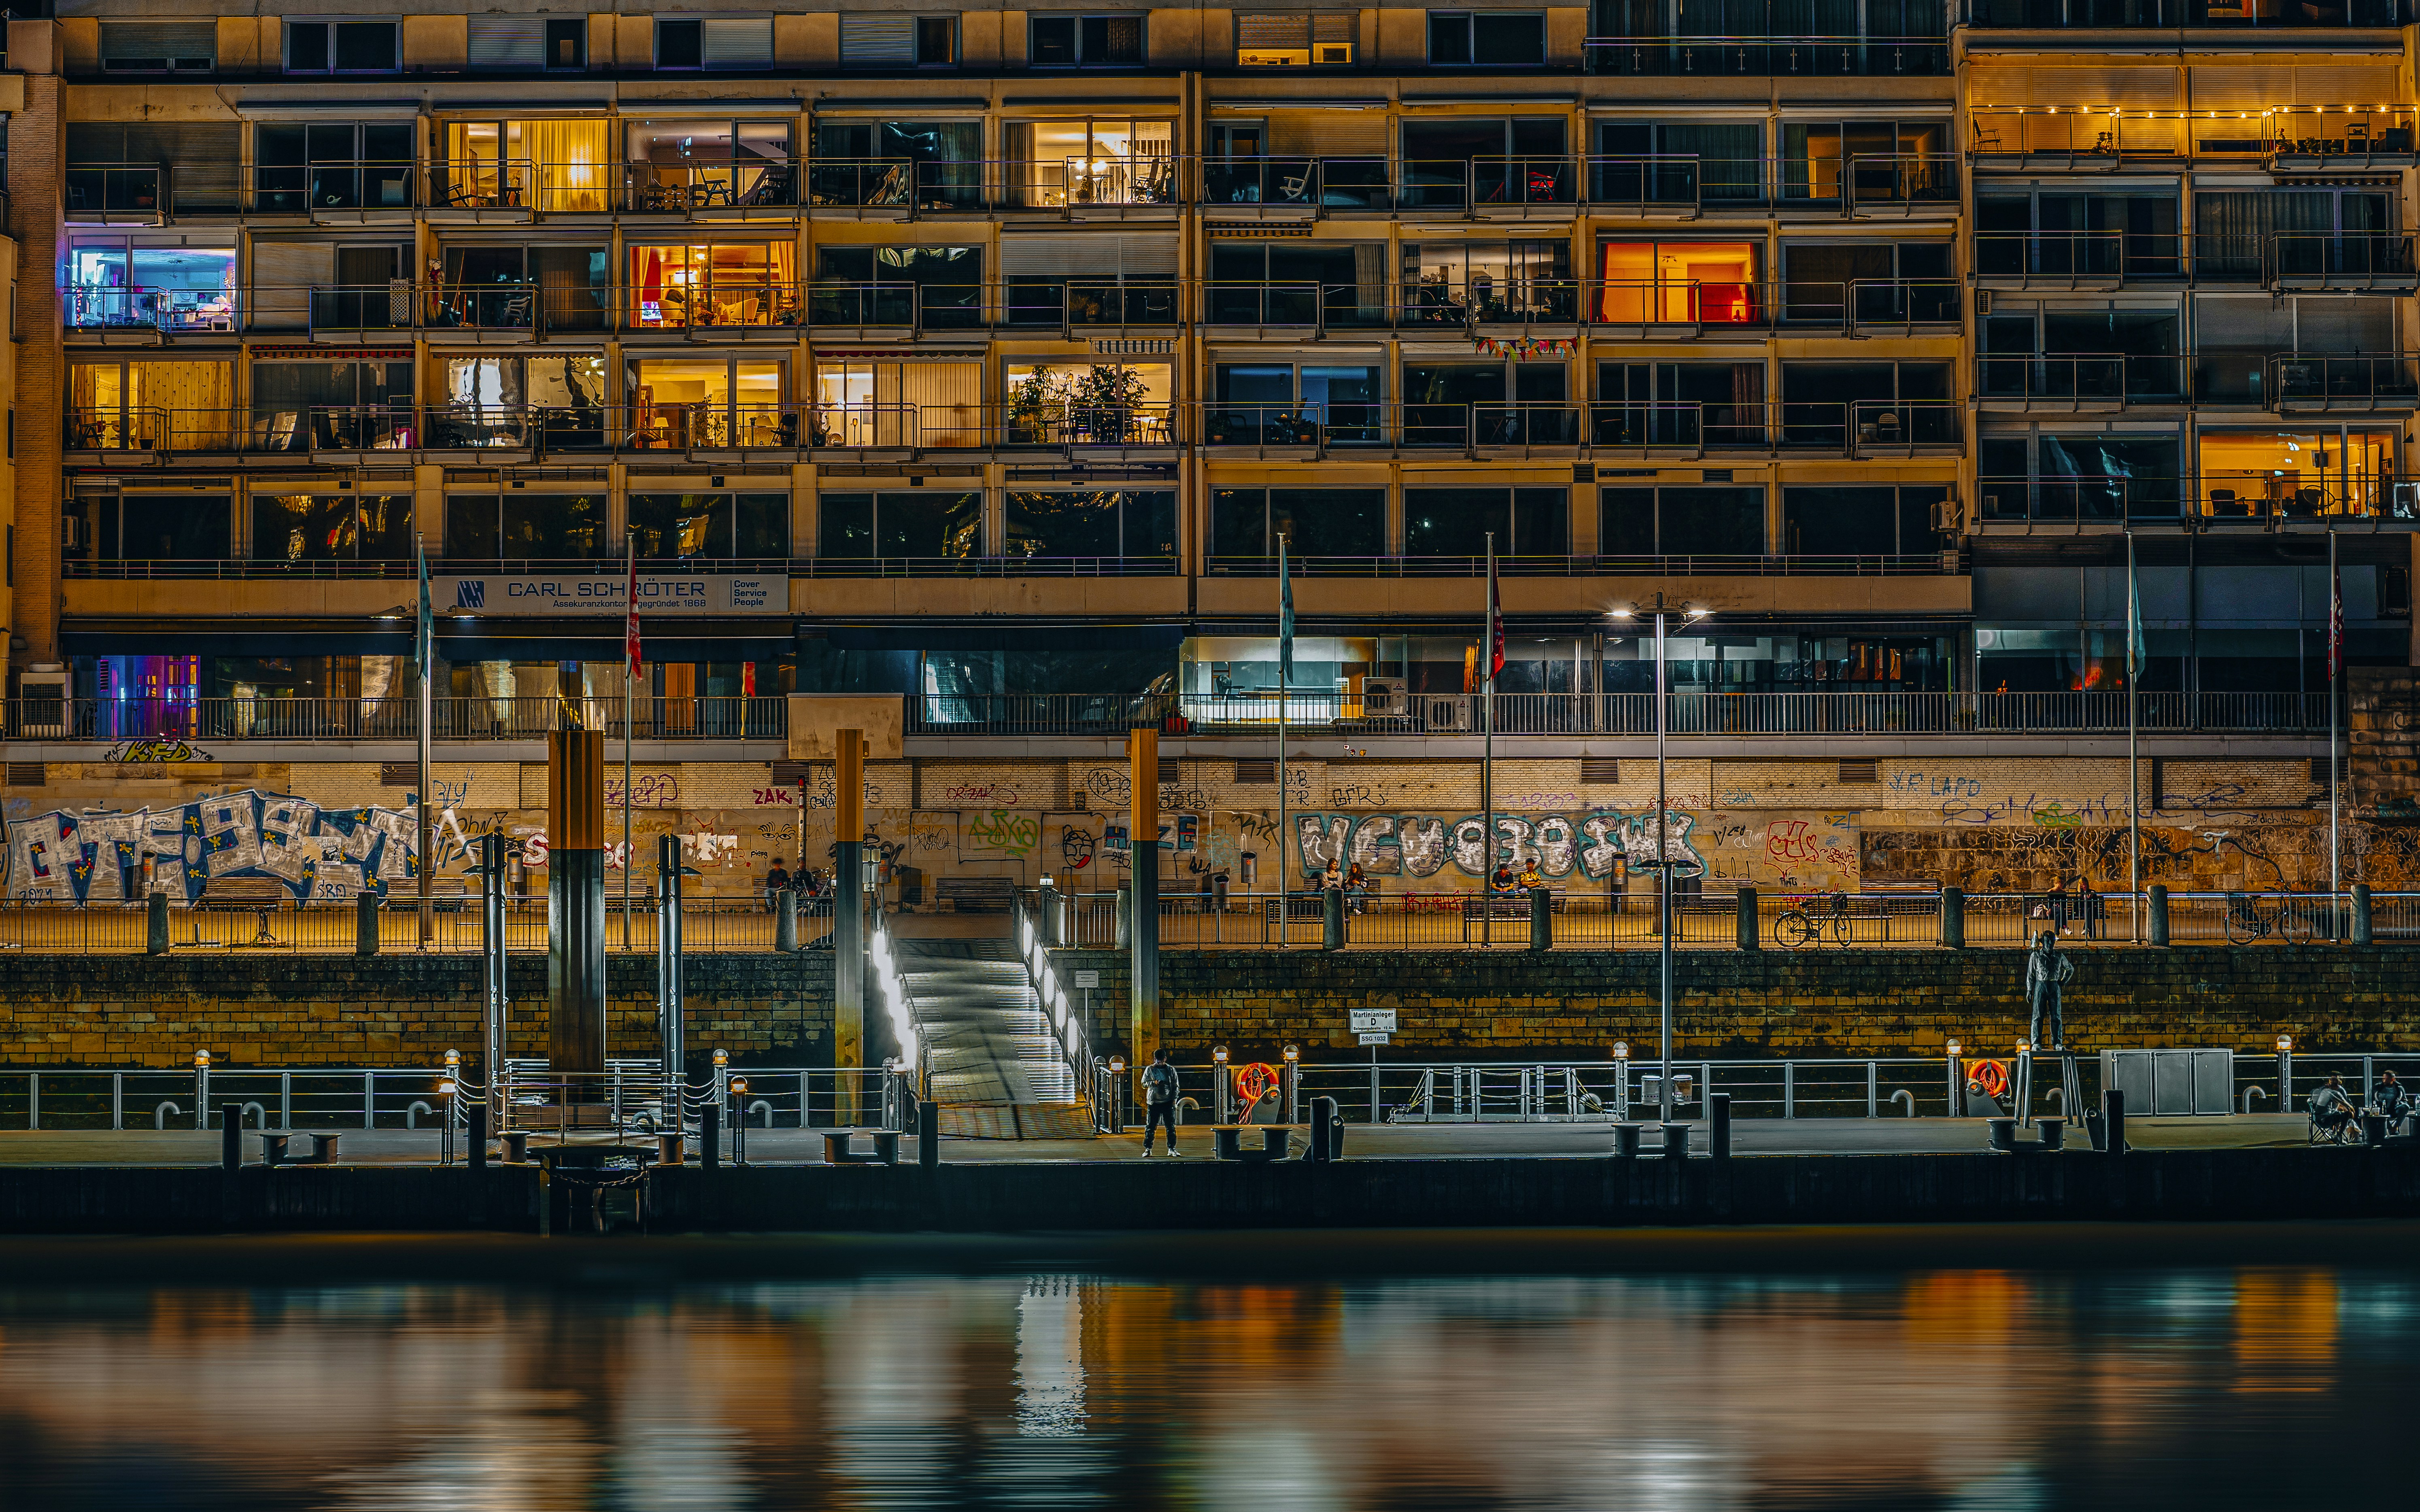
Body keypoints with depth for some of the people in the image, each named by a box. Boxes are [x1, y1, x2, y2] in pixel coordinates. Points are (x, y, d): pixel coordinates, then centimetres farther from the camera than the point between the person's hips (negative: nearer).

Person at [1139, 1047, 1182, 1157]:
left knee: (1171, 1126, -1)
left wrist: (1174, 1100, -2)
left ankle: (1172, 1148, 6)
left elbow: (1176, 1086, 8)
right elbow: (1144, 1083, 3)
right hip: (1153, 1102, 0)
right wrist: (1154, 1083, -16)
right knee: (1150, 1127, -1)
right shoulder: (1150, 1070, 5)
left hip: (1168, 1102, 0)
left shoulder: (1171, 1070, 6)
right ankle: (1148, 1149, 4)